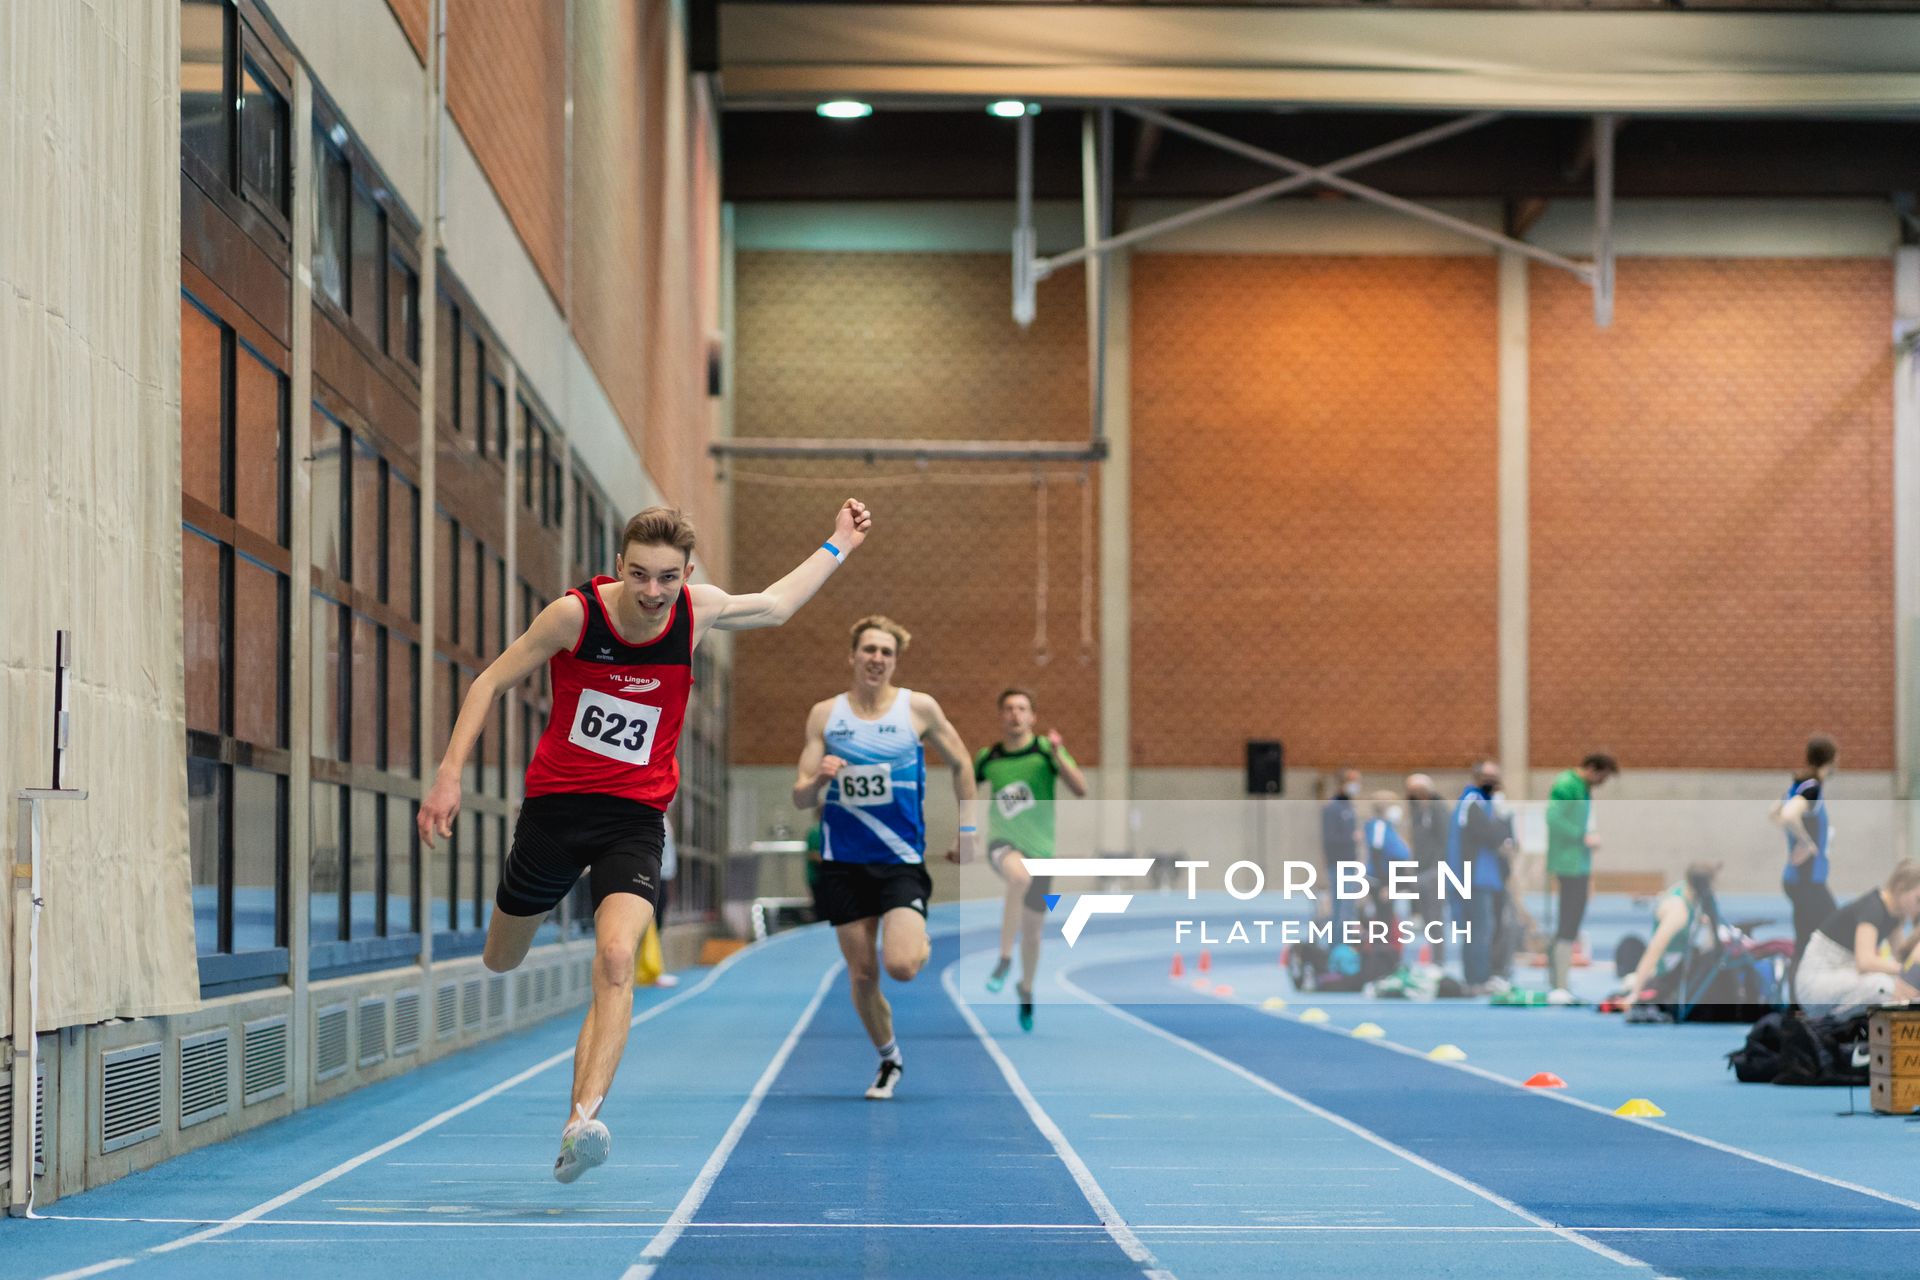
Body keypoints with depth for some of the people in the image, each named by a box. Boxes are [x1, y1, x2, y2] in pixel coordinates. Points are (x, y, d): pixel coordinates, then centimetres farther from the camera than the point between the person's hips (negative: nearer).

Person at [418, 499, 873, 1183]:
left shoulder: (697, 610, -5)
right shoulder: (574, 613, -15)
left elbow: (774, 606, 18)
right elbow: (491, 682, -4)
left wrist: (839, 546, 21)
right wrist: (449, 774, -11)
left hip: (635, 815, 0)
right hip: (555, 803, 0)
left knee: (616, 960, -25)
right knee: (500, 962, 17)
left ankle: (582, 1121, -36)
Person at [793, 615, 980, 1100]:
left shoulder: (918, 709, -2)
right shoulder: (825, 714, 2)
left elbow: (961, 764, 12)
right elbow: (800, 799, 2)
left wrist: (967, 829, 8)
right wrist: (818, 778, -20)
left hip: (901, 862, -2)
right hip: (843, 864, 2)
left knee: (900, 965, -19)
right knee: (862, 975, 3)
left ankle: (924, 945, 17)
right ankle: (889, 1057, 27)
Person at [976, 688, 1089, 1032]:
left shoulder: (1045, 750, -7)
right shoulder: (988, 758, -1)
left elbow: (1080, 789, -17)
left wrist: (1058, 756, -31)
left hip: (1040, 849, 1)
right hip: (1003, 845, -1)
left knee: (1032, 929, 11)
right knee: (1020, 875, -38)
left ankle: (1026, 990, 38)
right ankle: (1005, 958, -30)